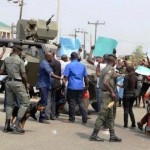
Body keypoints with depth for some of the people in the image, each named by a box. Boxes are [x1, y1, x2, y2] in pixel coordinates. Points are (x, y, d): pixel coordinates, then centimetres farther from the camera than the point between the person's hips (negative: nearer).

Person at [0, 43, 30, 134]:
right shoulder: (20, 61, -11)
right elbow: (24, 76, -11)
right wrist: (26, 86, 1)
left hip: (9, 82, 7)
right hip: (18, 83, -7)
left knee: (10, 103, 14)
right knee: (25, 103, 0)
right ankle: (16, 124, -8)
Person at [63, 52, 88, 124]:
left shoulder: (69, 65, -6)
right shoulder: (82, 65, 8)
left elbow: (65, 77, -9)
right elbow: (85, 77, 11)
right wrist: (86, 86, 20)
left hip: (72, 87, -4)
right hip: (80, 87, 4)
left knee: (72, 103, 3)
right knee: (80, 102, 10)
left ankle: (71, 119, 10)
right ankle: (84, 118, 5)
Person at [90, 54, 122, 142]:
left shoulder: (105, 68, 14)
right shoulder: (110, 70, -15)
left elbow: (102, 81, 18)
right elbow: (105, 82, -28)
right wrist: (112, 92, -19)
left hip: (104, 92, 10)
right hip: (107, 94, -10)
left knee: (110, 117, 12)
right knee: (102, 116, -5)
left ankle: (112, 136, 15)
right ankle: (94, 135, 0)